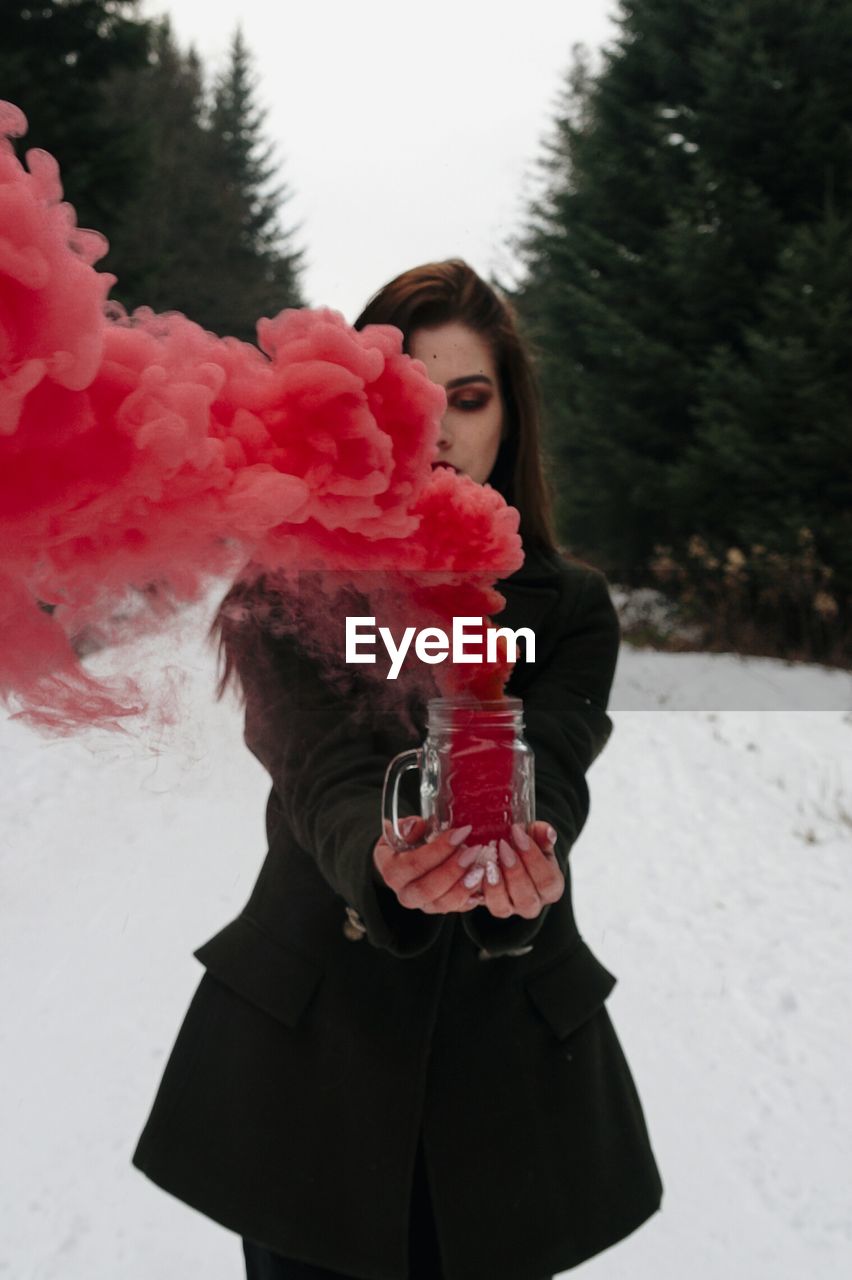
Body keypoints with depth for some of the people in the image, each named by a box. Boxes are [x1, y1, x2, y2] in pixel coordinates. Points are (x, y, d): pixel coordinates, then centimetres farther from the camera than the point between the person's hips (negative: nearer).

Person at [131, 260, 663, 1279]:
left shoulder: (570, 605, 1)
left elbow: (550, 777, -15)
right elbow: (322, 775, -20)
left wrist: (523, 870, -39)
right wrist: (383, 866, -43)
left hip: (507, 1036, 1)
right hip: (314, 1030, -1)